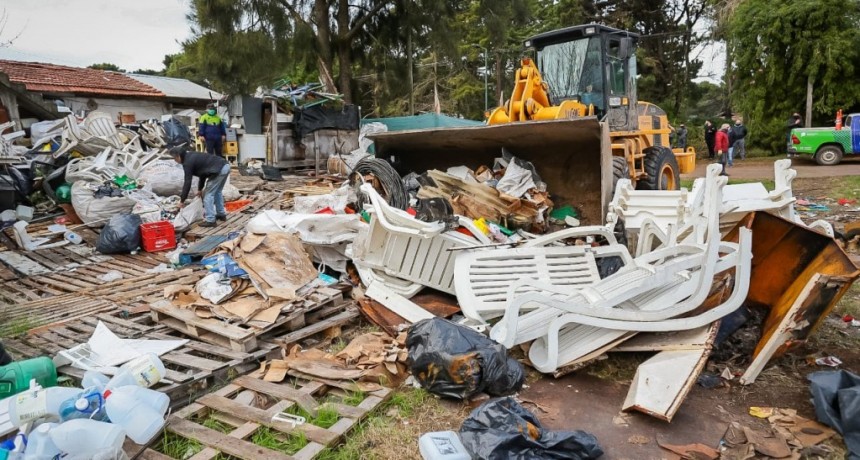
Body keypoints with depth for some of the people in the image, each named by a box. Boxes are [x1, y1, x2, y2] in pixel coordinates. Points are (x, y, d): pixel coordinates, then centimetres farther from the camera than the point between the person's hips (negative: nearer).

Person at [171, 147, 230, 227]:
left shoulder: (187, 162, -3)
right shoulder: (193, 156, 25)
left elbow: (187, 182, -3)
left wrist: (182, 200, 5)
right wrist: (200, 189, 41)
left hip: (219, 170, -9)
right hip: (225, 166, 9)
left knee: (208, 194, 1)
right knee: (217, 192, 25)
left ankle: (210, 220, 2)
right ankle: (221, 214, 34)